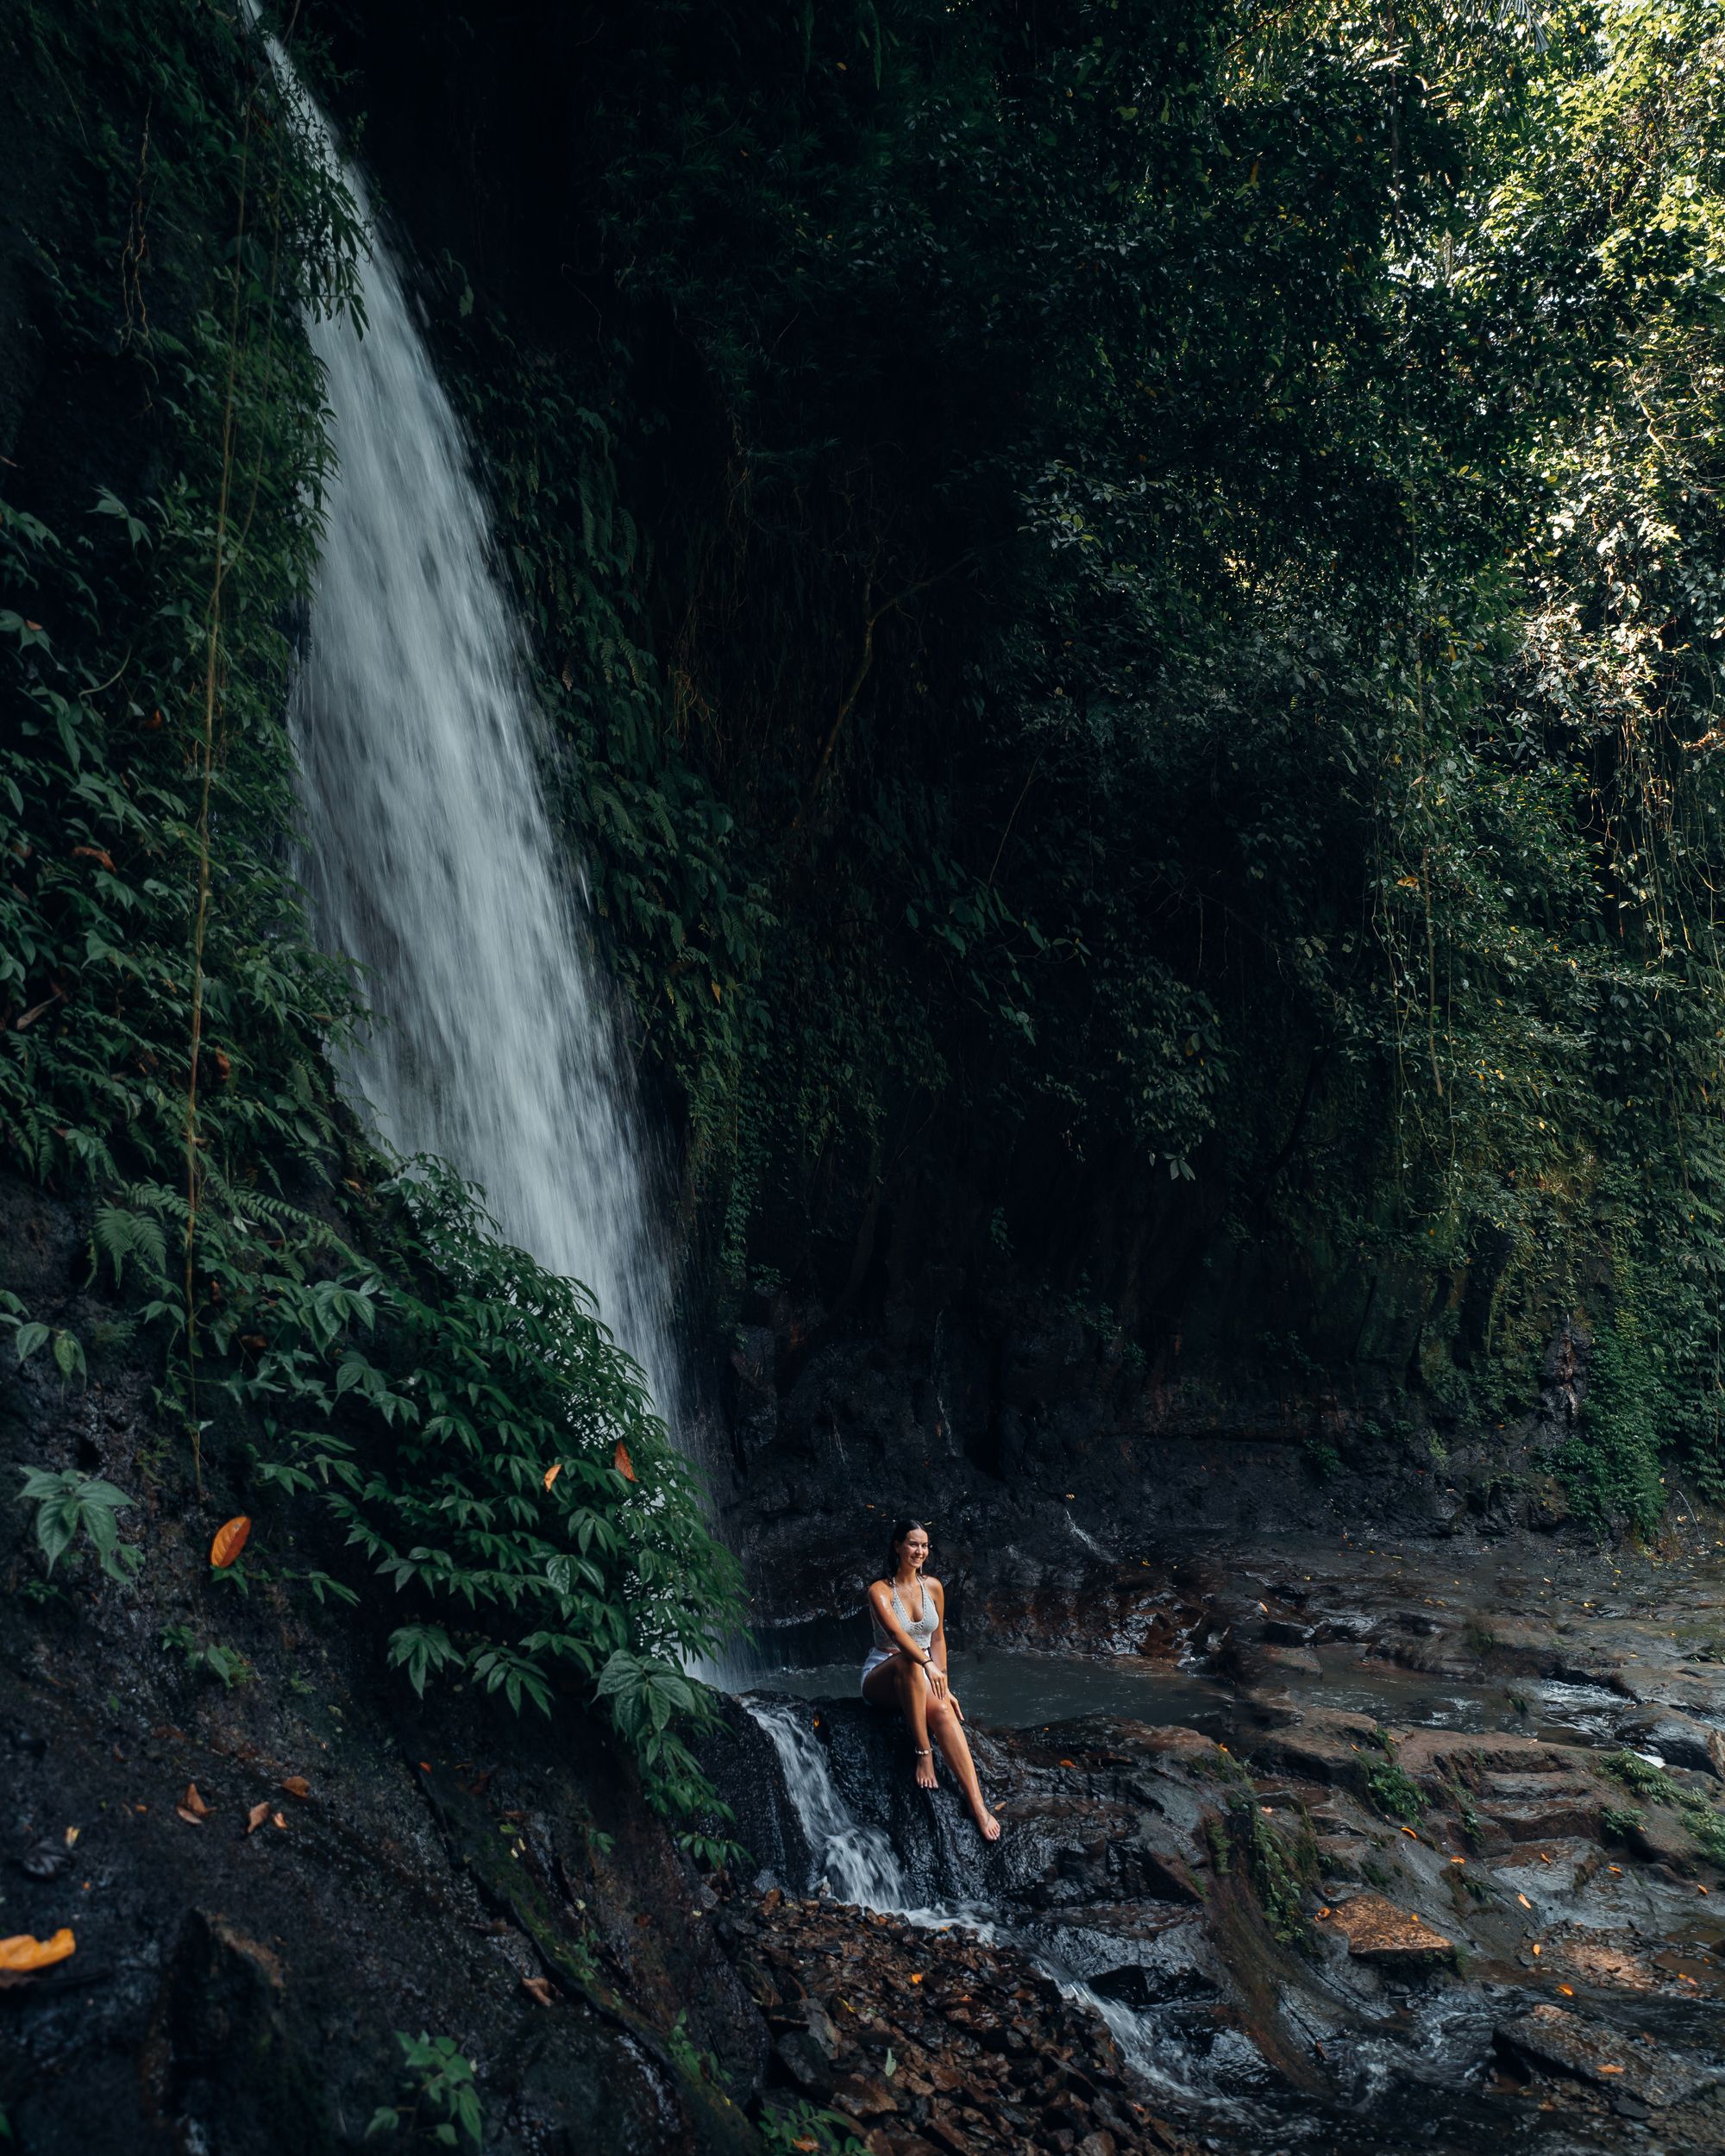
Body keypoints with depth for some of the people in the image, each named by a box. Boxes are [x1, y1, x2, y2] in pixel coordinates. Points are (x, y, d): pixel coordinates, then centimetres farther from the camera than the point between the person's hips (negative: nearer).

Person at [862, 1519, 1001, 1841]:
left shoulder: (933, 1587, 5)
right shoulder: (881, 1590, -10)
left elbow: (938, 1639, 9)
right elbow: (895, 1632, -27)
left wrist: (943, 1685, -3)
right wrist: (927, 1665, -40)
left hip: (920, 1680, 3)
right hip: (881, 1678, -3)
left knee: (943, 1712, -31)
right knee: (908, 1661, -39)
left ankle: (976, 1803, -42)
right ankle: (924, 1754, -35)